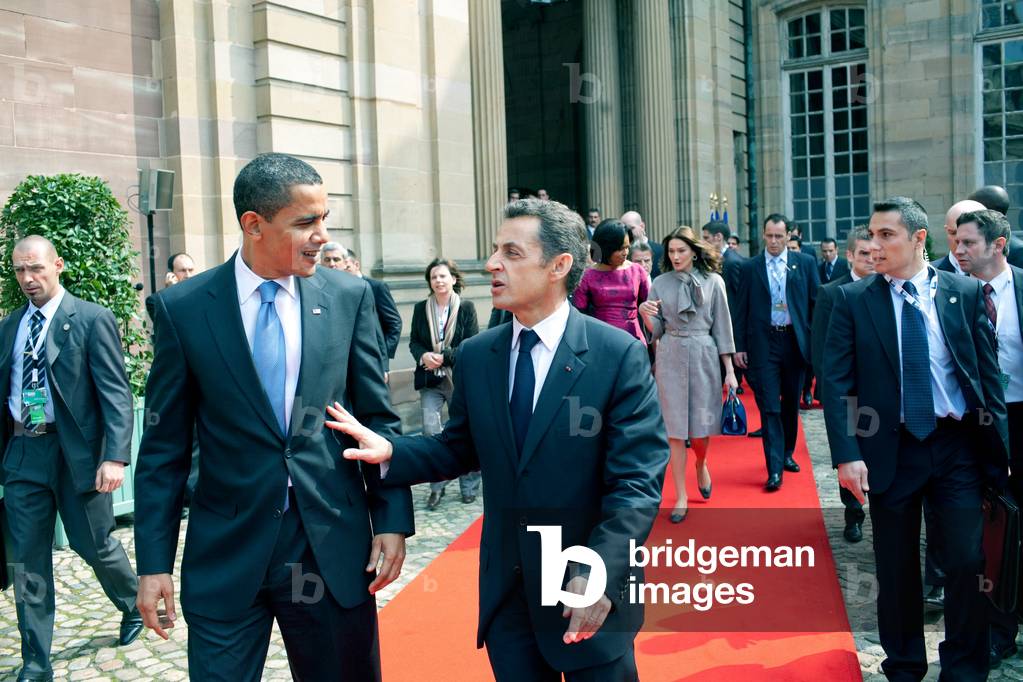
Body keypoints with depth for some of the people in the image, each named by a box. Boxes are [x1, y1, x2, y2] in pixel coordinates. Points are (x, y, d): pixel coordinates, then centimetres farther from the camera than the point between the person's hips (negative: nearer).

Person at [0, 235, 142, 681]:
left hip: (76, 451, -5)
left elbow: (116, 393, -12)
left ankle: (135, 606, 38)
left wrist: (115, 457, -21)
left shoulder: (92, 319, -7)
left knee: (94, 544, 8)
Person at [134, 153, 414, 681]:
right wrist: (153, 562, -1)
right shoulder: (182, 308, -4)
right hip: (226, 554, -1)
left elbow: (377, 418, 4)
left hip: (336, 548, 2)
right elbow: (164, 448, 0)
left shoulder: (350, 296, -1)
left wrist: (392, 519, -2)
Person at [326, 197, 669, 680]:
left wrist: (602, 572, -28)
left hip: (591, 594, -3)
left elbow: (636, 482, -16)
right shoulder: (476, 355, 1)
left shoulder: (619, 355, -13)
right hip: (505, 592, 4)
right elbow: (458, 449, 9)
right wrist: (391, 452, -9)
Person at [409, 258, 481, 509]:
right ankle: (437, 486, 7)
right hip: (430, 380, 2)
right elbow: (414, 342, 8)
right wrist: (423, 356, -14)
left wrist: (443, 357, -17)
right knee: (430, 431, -9)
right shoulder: (421, 308, 5)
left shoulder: (466, 307, -4)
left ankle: (469, 486, 23)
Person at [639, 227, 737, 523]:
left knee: (701, 427, 2)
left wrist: (729, 370, 1)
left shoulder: (713, 282, 2)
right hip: (670, 359, 1)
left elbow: (722, 327, 3)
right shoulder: (660, 283, 4)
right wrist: (645, 315, -17)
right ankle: (681, 497, 10)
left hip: (704, 357, 0)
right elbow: (656, 331, 5)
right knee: (675, 429, 1)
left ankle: (701, 464, 38)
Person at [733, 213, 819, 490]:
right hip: (763, 343, -1)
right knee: (769, 406, -5)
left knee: (791, 403, 14)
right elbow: (741, 309, 4)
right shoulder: (750, 267, 3)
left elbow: (816, 302, 5)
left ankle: (787, 453, 32)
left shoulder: (805, 263, 4)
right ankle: (775, 468, -4)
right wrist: (739, 346, -1)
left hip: (795, 341, 2)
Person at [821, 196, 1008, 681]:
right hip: (890, 450, 0)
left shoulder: (966, 293, 2)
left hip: (958, 446, 1)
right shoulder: (853, 299, -2)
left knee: (967, 562, 2)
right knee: (896, 568, 10)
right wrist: (847, 454, -12)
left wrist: (998, 443, 2)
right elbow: (835, 382, -5)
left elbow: (988, 373, 5)